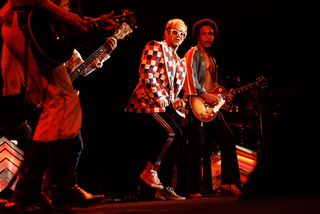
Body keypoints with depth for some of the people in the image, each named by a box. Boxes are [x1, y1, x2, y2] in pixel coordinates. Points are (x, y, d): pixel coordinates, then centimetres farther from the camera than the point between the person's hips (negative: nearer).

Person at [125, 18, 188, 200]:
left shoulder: (179, 62, 24)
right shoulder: (156, 47, 2)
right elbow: (147, 72, -11)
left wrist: (176, 102, 7)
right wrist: (158, 96, -17)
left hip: (166, 104, 8)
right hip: (149, 100, -8)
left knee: (174, 141, 1)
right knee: (174, 132, -24)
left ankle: (165, 188, 5)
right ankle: (150, 171, -12)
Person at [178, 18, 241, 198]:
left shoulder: (211, 58, 23)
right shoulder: (193, 53, -4)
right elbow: (190, 77, -17)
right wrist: (205, 95, -21)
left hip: (212, 107, 9)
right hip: (197, 107, -9)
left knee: (228, 139, 2)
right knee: (198, 149, -8)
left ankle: (228, 182, 6)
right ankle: (193, 189, -2)